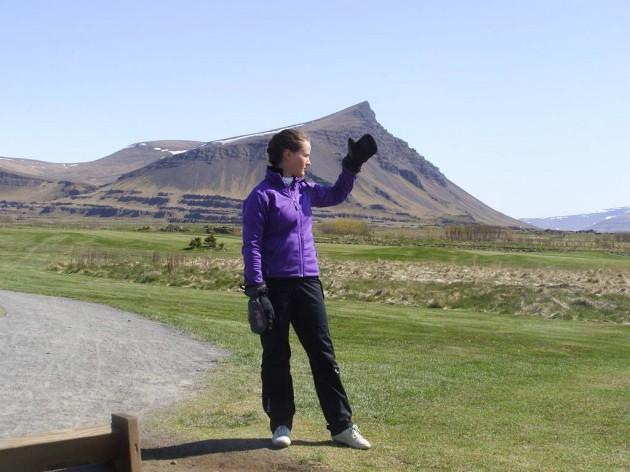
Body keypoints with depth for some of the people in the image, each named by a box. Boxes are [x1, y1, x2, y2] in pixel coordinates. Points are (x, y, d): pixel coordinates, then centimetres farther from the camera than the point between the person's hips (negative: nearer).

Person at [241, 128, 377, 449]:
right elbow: (252, 245, -12)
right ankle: (280, 424, 18)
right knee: (276, 357, 5)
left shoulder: (304, 190, 12)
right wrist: (256, 291, -17)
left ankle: (341, 425, 12)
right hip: (276, 287, -6)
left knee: (323, 354, 6)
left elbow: (335, 195, 30)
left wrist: (352, 166, 18)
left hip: (308, 283, 6)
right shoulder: (262, 196, -9)